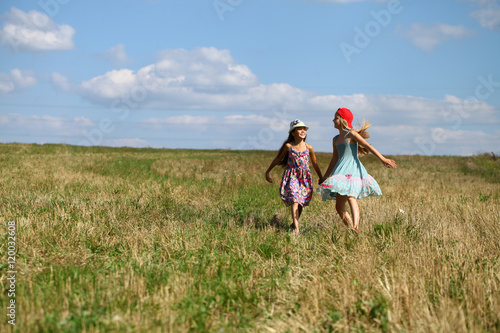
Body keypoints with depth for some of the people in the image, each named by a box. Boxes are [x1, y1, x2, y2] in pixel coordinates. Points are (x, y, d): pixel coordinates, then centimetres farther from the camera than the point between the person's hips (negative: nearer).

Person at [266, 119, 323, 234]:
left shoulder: (308, 147, 1)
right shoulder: (288, 146, -3)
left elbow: (315, 164, 13)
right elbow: (277, 159, 10)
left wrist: (321, 178, 19)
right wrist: (267, 172, 16)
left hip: (305, 177, 2)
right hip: (291, 176, -2)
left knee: (301, 202, 7)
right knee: (294, 199, -16)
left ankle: (294, 223, 29)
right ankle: (296, 228, -22)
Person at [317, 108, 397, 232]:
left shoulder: (351, 134, -1)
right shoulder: (336, 139, 21)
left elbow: (368, 146, -9)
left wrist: (383, 159, -19)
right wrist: (325, 177, 30)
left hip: (353, 169, -8)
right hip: (342, 171, 8)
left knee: (351, 198, -27)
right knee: (339, 207, 2)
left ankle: (356, 227, -38)